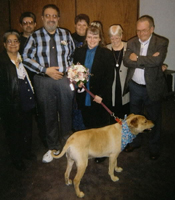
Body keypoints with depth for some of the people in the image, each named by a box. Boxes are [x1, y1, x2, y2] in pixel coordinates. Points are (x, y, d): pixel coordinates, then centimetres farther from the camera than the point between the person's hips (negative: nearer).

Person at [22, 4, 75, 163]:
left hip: (65, 79, 1)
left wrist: (70, 70, -2)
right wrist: (45, 70, -10)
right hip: (44, 81, -1)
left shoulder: (66, 34, 6)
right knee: (49, 116, 10)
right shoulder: (35, 36, 0)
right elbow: (26, 58, -3)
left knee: (66, 113, 10)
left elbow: (73, 55, 13)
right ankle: (53, 147, 29)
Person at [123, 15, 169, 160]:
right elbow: (126, 61, -13)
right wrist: (148, 61, -21)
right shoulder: (132, 42, 1)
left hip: (152, 88, -3)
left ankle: (154, 148, 32)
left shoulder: (161, 42, -8)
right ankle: (135, 141, 40)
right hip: (134, 87, 3)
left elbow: (157, 61, -25)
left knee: (154, 119, 12)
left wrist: (137, 58, -17)